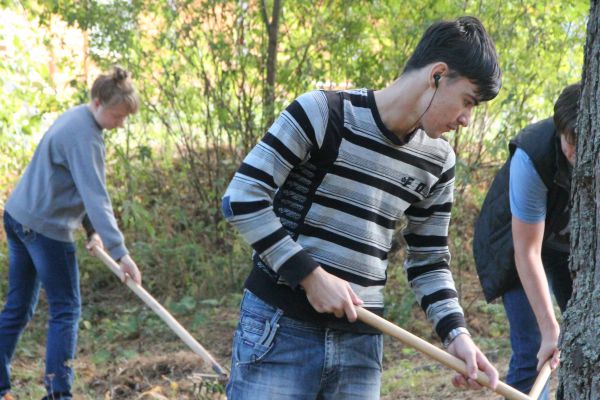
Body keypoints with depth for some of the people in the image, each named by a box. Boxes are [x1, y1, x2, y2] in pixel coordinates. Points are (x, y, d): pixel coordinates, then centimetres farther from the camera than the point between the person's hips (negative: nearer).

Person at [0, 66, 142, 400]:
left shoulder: (76, 119, 12)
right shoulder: (85, 135, -19)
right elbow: (95, 196, -26)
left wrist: (93, 230, 6)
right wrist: (120, 251, -29)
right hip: (47, 227, -9)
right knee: (66, 310, -2)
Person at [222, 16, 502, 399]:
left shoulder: (436, 162, 8)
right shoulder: (324, 112, -10)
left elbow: (429, 260, 16)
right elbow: (242, 198, -12)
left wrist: (456, 332, -1)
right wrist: (311, 276, -15)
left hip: (362, 341, 5)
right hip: (280, 325, -5)